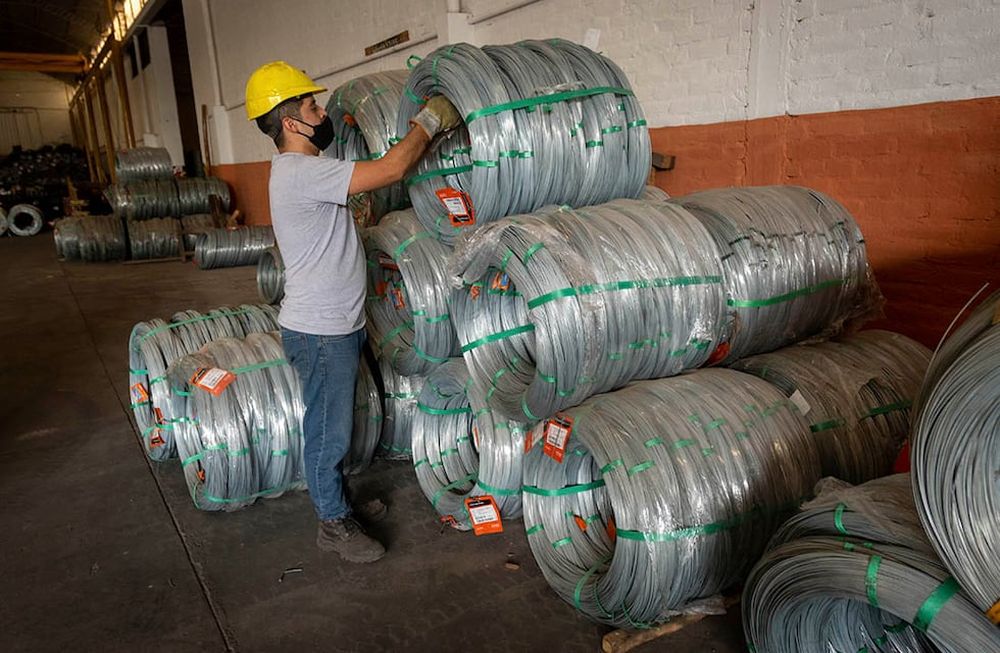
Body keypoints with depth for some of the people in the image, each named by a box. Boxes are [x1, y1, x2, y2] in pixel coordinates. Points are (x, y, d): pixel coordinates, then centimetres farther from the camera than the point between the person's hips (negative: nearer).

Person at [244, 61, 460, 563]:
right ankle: (334, 525, 22)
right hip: (320, 332, -10)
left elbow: (378, 173, 17)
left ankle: (336, 502, 39)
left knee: (333, 427, 22)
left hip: (335, 326, 10)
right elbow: (391, 169, -27)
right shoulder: (301, 173, -23)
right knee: (328, 432, 5)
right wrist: (429, 120, -13)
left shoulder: (302, 169, 12)